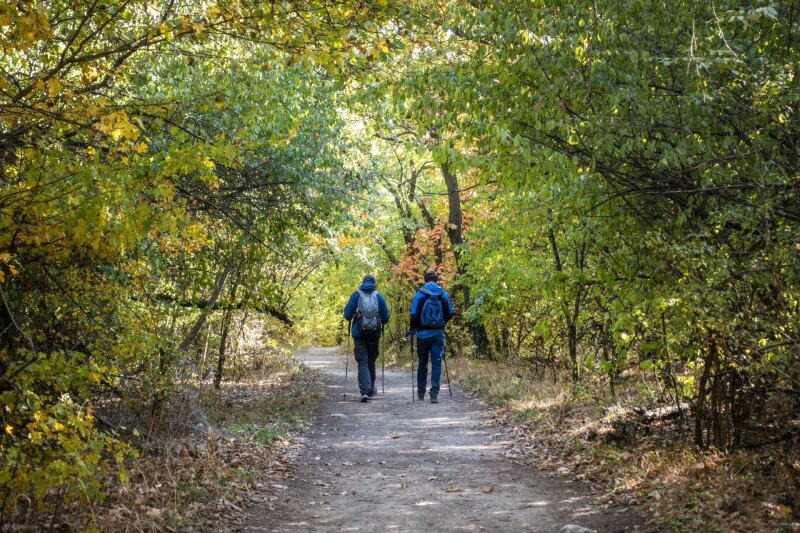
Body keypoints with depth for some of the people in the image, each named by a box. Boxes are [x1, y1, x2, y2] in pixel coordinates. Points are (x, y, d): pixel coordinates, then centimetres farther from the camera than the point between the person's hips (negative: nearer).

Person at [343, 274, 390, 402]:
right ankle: (371, 389, 27)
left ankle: (365, 390, -18)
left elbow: (347, 315, -3)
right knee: (371, 361, 17)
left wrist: (353, 317, 20)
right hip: (374, 333, 1)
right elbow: (386, 317, 2)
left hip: (359, 333, -1)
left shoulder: (356, 295, 0)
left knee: (362, 362, -2)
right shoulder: (378, 296, 3)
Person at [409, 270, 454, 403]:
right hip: (438, 333, 1)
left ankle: (421, 392, 22)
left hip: (423, 333, -1)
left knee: (422, 363, 13)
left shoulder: (419, 294, -6)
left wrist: (413, 329, 5)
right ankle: (434, 393, -7)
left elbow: (414, 315, -9)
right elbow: (450, 314, 6)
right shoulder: (443, 294, 1)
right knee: (437, 363, 2)